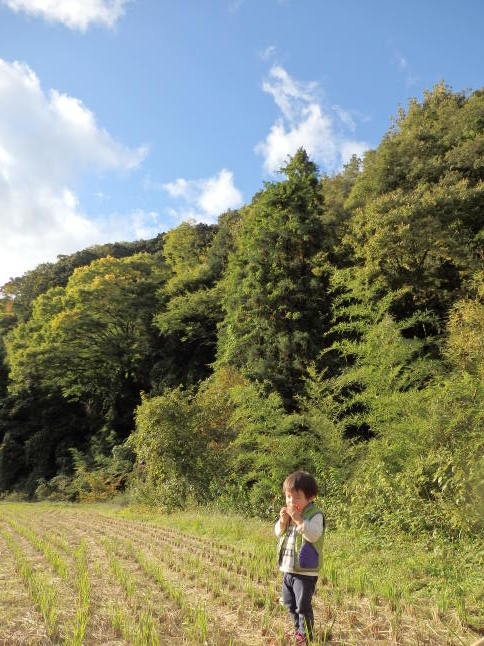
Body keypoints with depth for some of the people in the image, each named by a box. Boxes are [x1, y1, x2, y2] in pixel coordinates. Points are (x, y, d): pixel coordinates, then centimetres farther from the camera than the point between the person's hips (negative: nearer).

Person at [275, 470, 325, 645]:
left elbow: (314, 535, -32)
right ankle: (299, 629, 41)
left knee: (303, 606, 3)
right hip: (288, 569, 8)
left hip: (305, 571, -8)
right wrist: (283, 520, -11)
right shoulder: (288, 513, 5)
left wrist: (298, 518, -34)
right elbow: (279, 533, 9)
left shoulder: (315, 515, -17)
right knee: (289, 603, 22)